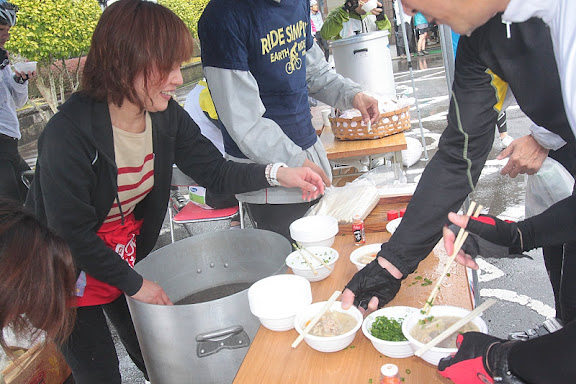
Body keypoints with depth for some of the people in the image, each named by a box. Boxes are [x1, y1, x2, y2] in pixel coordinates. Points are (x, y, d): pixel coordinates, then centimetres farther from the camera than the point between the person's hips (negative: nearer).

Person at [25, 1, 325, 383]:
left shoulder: (166, 115, -14)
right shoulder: (67, 134, -32)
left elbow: (214, 170, -7)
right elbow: (70, 234, -26)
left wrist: (277, 173, -24)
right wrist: (133, 283, -15)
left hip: (127, 255, 5)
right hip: (70, 270, -5)